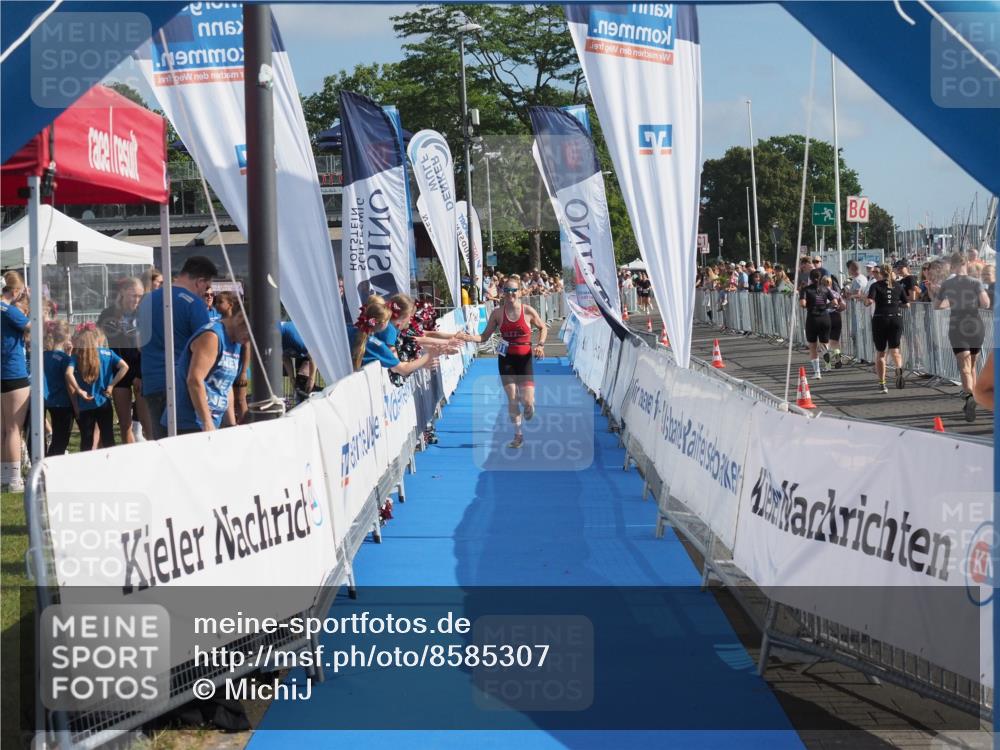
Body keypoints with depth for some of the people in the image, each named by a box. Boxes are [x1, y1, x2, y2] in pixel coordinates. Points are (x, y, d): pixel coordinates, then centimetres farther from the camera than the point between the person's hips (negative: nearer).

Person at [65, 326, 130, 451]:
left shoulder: (76, 356, -3)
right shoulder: (107, 353, 0)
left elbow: (68, 373, -20)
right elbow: (124, 367, -11)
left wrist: (79, 391, -13)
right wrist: (111, 385, -7)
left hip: (84, 406, 0)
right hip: (104, 403, 0)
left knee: (86, 443, 7)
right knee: (108, 440, 6)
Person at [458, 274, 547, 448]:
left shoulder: (528, 311, -5)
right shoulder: (498, 313, -2)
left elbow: (543, 328, 10)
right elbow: (485, 336, 2)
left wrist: (540, 344, -5)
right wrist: (470, 337, -16)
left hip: (524, 359, -1)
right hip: (506, 359, 1)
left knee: (527, 402, -9)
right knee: (512, 399, -1)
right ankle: (518, 434, 15)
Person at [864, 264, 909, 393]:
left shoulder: (876, 285, 0)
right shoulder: (898, 285, 8)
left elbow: (869, 301, -16)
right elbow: (907, 304, 10)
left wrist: (865, 302, 6)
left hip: (880, 319, -1)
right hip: (896, 318, 1)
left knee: (880, 352, 9)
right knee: (894, 350, 1)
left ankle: (882, 383, 7)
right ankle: (899, 369, -32)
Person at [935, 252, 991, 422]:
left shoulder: (947, 284, 2)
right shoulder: (976, 283, -3)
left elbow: (937, 305, 11)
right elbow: (985, 304, -15)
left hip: (957, 328, -1)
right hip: (976, 327, 1)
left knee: (964, 367, -11)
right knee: (972, 365, 19)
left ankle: (969, 394, -38)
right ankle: (971, 404, 22)